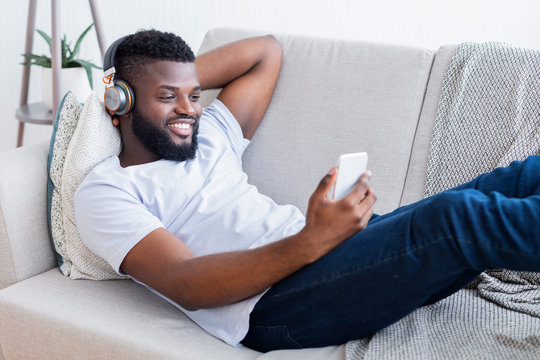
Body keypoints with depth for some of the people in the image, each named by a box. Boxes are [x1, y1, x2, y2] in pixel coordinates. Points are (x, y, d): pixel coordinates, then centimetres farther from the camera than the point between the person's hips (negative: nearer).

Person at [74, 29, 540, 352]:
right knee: (457, 216, -28)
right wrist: (311, 242, -25)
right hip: (271, 307, -8)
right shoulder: (104, 192, 3)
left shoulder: (209, 135, 25)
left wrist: (184, 79, 21)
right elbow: (187, 286, -13)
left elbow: (266, 51, 35)